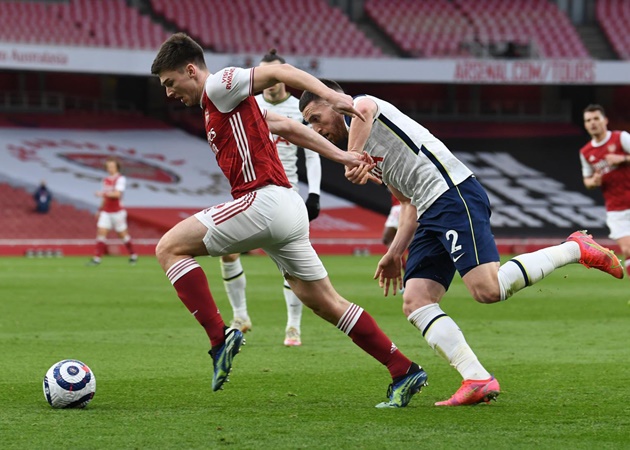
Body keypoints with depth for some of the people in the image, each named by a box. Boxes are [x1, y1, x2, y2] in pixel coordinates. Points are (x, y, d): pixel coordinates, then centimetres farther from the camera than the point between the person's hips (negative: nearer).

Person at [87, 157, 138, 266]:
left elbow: (117, 194, -22)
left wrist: (103, 193, -31)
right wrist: (100, 210, 21)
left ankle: (133, 256, 22)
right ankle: (96, 258, -11)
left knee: (123, 234, 4)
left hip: (117, 211, -6)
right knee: (101, 232, -7)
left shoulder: (120, 179, -9)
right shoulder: (106, 180, 12)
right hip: (106, 212, 6)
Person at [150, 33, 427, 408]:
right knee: (325, 302, 12)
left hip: (263, 201, -10)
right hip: (288, 208, 10)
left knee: (170, 247, -6)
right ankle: (404, 372, 12)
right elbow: (288, 126, 25)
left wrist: (331, 96, -26)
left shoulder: (219, 86, -2)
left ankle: (220, 338, -14)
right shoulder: (220, 106, 25)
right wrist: (341, 156, 20)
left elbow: (280, 71, -12)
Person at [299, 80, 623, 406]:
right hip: (431, 213, 10)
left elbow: (364, 109, -24)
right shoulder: (368, 152, 31)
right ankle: (478, 380, -12)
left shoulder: (356, 106, 4)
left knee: (487, 289, -23)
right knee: (415, 304, -2)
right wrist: (394, 253, 24)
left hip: (453, 193, -10)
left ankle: (576, 249, -7)